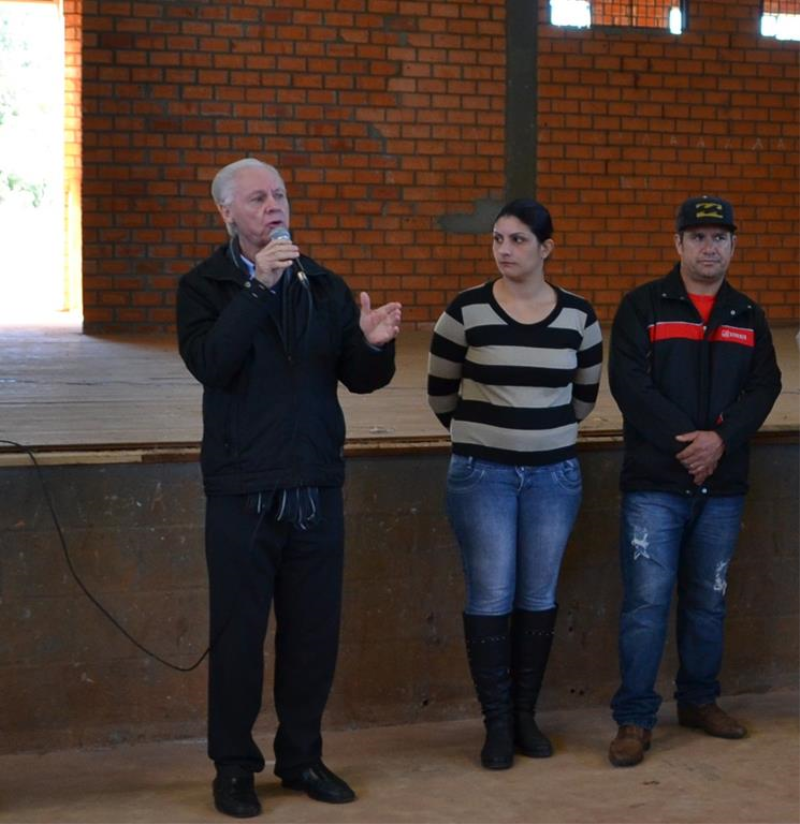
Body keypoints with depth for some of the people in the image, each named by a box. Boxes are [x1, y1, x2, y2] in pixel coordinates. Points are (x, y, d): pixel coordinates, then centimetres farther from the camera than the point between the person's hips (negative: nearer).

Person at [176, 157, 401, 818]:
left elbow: (361, 379, 7)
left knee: (314, 635, 10)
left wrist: (374, 344, -15)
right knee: (239, 635, 4)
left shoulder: (324, 287, 9)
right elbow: (211, 363, -21)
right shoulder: (205, 287, -2)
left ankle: (302, 757, 25)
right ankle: (234, 766, 17)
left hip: (317, 490, 4)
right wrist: (258, 287, -26)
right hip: (242, 492, -4)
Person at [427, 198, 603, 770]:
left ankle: (526, 715, 20)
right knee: (491, 598, -2)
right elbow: (440, 390, 7)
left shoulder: (578, 316, 0)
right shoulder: (465, 311, -6)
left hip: (554, 473, 2)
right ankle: (497, 724, 9)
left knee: (539, 596, 7)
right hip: (482, 473, -2)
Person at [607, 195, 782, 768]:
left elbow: (765, 387, 2)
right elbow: (629, 383, -10)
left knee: (709, 600, 12)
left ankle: (699, 700, 28)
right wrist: (683, 441, -16)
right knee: (647, 601, -6)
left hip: (722, 485, 4)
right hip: (654, 483, -4)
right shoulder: (643, 307, 0)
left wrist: (721, 439, -15)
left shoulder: (748, 316, 12)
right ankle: (635, 718, 1)